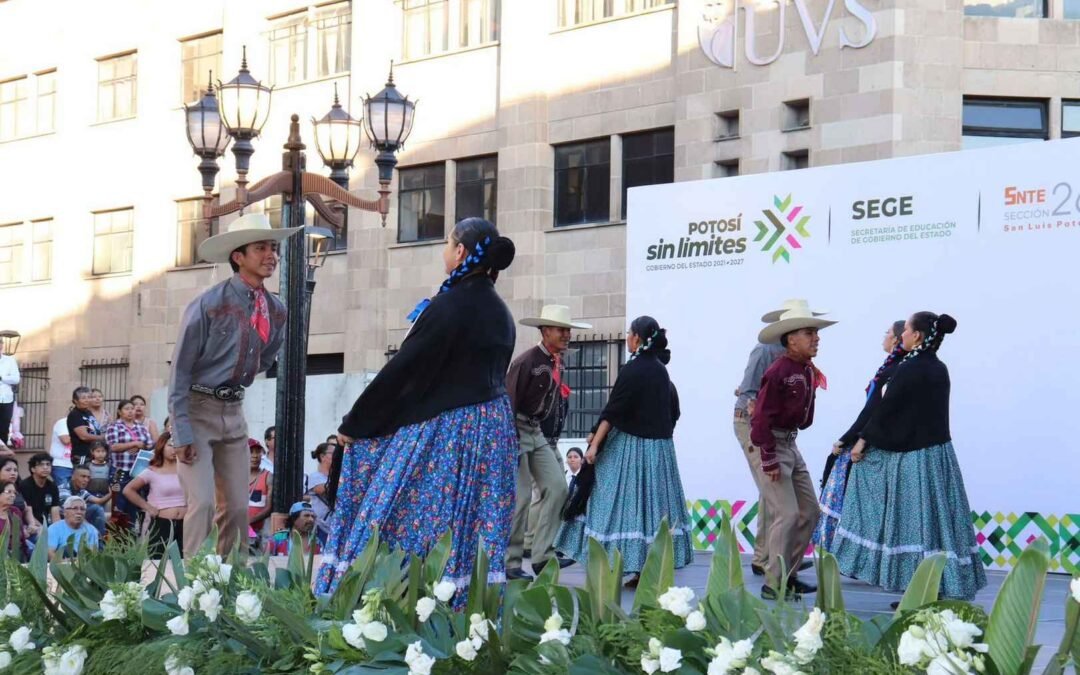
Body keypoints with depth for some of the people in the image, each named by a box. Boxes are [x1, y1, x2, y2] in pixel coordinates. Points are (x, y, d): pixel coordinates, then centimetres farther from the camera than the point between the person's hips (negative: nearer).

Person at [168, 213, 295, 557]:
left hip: (234, 412, 6)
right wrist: (182, 433, -16)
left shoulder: (275, 310, 2)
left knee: (238, 507, 5)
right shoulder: (208, 305, -16)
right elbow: (181, 368, -13)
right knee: (202, 502, -15)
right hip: (197, 408, -6)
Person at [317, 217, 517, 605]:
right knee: (481, 530, 8)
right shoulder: (500, 312, 9)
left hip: (443, 428, -8)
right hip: (495, 428, 8)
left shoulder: (449, 306, -16)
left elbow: (402, 370, -14)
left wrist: (353, 424, -7)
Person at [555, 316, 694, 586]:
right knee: (654, 503, 8)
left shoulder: (633, 369, -12)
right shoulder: (661, 369, 9)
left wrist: (594, 445, -15)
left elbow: (613, 411, -16)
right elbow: (674, 411, 15)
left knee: (624, 502, -4)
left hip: (630, 446, -7)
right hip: (660, 449, 7)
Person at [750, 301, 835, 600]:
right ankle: (773, 584, -2)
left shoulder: (808, 370, 6)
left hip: (791, 444, 10)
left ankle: (788, 575, 22)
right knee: (787, 514, -10)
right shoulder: (779, 371, -19)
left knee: (810, 511, 12)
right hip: (771, 446, -9)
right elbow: (762, 416, -20)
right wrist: (769, 459, -21)